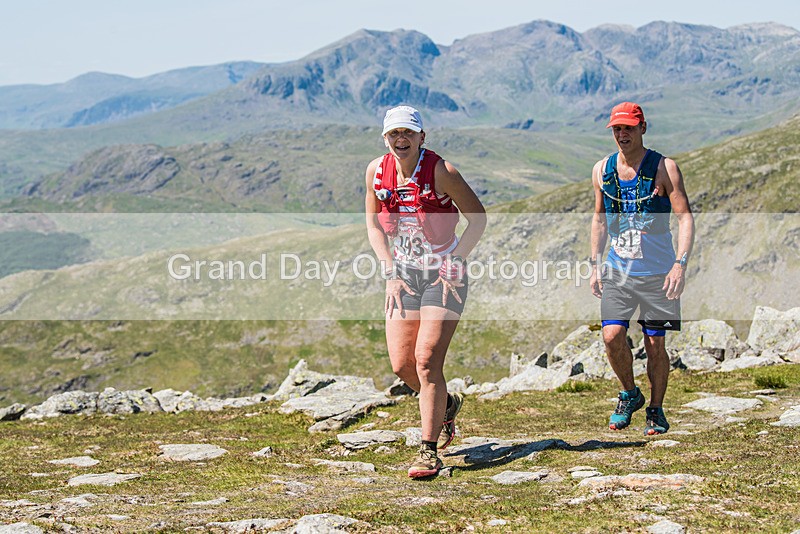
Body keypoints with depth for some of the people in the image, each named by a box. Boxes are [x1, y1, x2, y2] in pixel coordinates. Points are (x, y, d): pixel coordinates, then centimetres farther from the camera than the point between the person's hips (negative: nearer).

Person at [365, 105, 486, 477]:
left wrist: (454, 263, -12)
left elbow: (478, 218, -6)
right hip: (403, 274, 5)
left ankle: (429, 452, -4)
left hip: (444, 275, -5)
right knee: (401, 365, 1)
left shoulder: (440, 171, -15)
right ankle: (447, 405, 33)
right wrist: (390, 271, 1)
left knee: (427, 360, -13)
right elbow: (374, 225, 11)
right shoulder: (376, 171, -1)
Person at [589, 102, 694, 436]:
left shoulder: (664, 168, -7)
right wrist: (595, 265, 10)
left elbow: (685, 218, -10)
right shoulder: (602, 170, 5)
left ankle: (656, 410, 19)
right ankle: (629, 394, 13)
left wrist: (680, 264, -22)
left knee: (655, 344, 2)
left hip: (658, 272, -3)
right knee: (612, 336, -12)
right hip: (617, 271, 3)